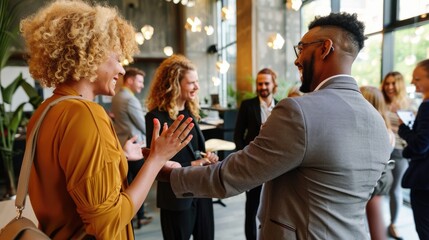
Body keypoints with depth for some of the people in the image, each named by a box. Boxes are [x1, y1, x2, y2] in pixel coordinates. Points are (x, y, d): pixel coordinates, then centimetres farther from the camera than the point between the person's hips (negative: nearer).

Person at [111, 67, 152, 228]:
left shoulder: (116, 97, 10)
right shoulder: (130, 99, -20)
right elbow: (143, 125, -15)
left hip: (122, 146, 8)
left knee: (126, 182, 14)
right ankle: (139, 217, 18)